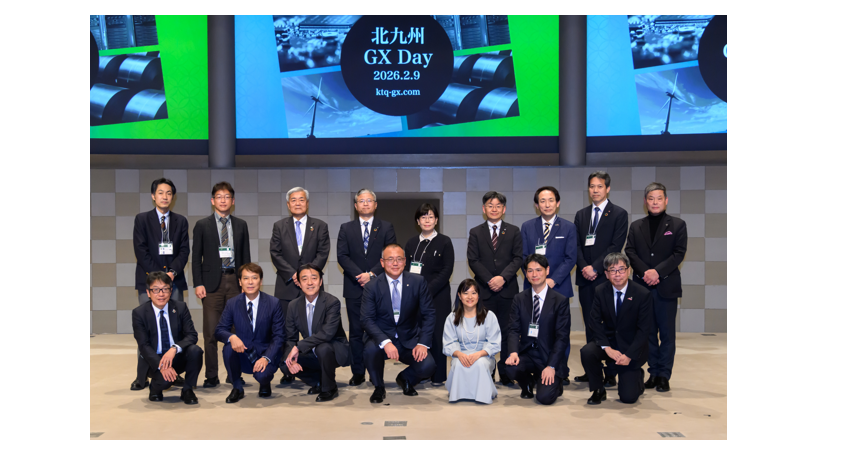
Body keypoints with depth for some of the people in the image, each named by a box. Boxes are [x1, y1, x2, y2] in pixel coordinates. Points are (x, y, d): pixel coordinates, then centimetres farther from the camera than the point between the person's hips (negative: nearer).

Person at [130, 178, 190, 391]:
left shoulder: (180, 221, 14)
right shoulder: (142, 219, 7)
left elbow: (184, 250, 7)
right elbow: (140, 250, -2)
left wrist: (172, 271, -9)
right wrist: (158, 274, -10)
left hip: (174, 279, 2)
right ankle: (142, 376, -1)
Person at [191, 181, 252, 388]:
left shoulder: (241, 225, 12)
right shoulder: (202, 225, 6)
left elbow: (246, 256, 12)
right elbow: (196, 257, 3)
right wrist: (198, 283, -5)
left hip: (235, 280, 2)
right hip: (212, 282, -2)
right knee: (211, 331, -2)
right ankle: (211, 376, 5)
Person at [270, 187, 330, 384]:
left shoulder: (320, 226, 9)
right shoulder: (279, 226, 11)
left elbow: (323, 254, 1)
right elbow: (275, 254, 3)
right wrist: (292, 274, -10)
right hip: (287, 286, 1)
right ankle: (288, 372, 6)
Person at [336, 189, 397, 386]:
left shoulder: (386, 227, 8)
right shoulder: (346, 228, 11)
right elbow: (342, 256, 1)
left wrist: (372, 274, -12)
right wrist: (360, 275, -12)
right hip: (354, 288, 1)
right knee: (356, 331, 3)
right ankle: (358, 373, 9)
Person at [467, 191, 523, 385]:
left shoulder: (513, 231, 9)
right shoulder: (476, 232, 9)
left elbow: (518, 258, 2)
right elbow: (473, 260, 1)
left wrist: (503, 277, -12)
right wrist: (489, 280, -10)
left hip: (508, 289, 0)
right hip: (484, 290, 0)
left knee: (507, 332, 1)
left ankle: (506, 373, 8)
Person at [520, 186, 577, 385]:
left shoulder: (568, 228, 5)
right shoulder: (527, 227, 10)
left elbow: (570, 258, -1)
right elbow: (523, 256, 7)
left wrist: (553, 280, -11)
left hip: (558, 287, -1)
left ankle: (562, 373, 12)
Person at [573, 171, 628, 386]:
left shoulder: (619, 214, 1)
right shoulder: (581, 215, 16)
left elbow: (616, 246, -7)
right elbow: (577, 245, 10)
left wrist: (595, 267, -13)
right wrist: (584, 267, -7)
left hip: (606, 277, -4)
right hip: (586, 279, 5)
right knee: (590, 326, 7)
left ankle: (610, 374, 1)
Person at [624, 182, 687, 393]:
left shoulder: (677, 225, 5)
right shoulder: (636, 226, 13)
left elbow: (679, 253, -4)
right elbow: (630, 251, 4)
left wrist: (658, 271, -15)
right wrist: (644, 272, -12)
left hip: (666, 286, -3)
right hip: (642, 286, 3)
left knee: (667, 332, 0)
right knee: (648, 331, 6)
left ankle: (664, 375, 6)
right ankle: (653, 372, 14)